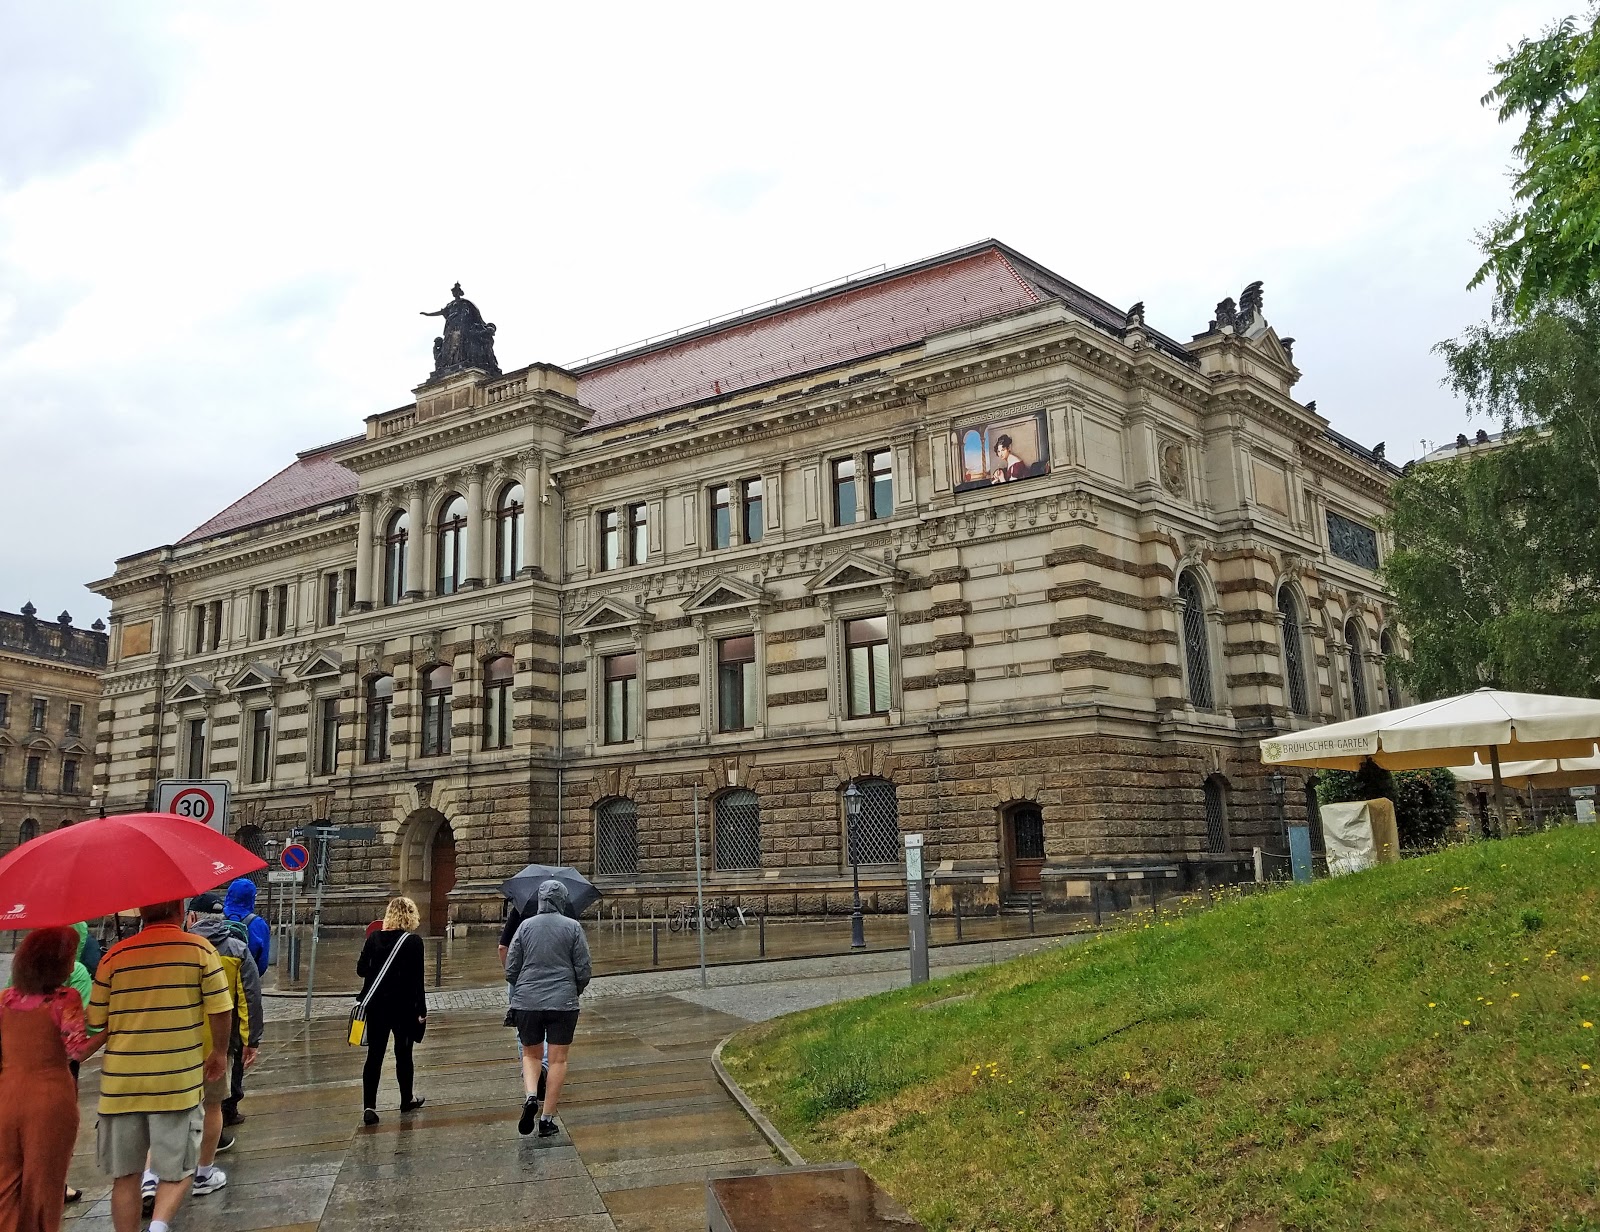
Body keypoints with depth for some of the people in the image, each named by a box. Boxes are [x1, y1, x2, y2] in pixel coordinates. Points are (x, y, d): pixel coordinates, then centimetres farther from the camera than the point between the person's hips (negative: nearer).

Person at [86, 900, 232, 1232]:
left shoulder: (114, 956, 1)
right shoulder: (200, 949, -5)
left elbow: (96, 1022, 6)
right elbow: (221, 1010, -6)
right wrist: (219, 1052, 12)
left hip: (121, 1083, 2)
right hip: (179, 1082, -2)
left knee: (125, 1175, 14)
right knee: (176, 1172, 8)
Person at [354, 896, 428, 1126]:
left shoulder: (374, 938, 0)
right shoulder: (413, 942, -11)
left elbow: (360, 969, 7)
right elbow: (417, 979, -10)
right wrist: (422, 1010, -5)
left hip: (376, 1004, 2)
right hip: (403, 1005, -2)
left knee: (374, 1055, 5)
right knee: (403, 1053, 13)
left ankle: (369, 1105, -5)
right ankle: (407, 1100, 27)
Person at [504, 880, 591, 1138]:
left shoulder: (525, 926, 2)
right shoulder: (573, 927, -3)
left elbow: (511, 970, 4)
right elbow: (583, 970, -3)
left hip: (527, 1002, 2)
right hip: (563, 1002, -2)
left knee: (531, 1053, 18)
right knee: (558, 1059, 7)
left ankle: (530, 1096, -7)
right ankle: (547, 1119, 6)